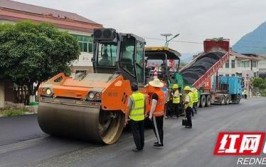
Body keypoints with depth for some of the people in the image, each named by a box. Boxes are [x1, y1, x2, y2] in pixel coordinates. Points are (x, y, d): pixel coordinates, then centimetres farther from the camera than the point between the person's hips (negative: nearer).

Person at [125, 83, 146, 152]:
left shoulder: (131, 97, -16)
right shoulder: (142, 95, 1)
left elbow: (129, 108, -16)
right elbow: (144, 106, 10)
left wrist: (126, 118, -9)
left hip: (134, 118, -5)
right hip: (141, 117, 6)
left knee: (136, 133, 3)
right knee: (141, 132, 15)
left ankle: (138, 147, 7)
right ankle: (141, 146, 24)